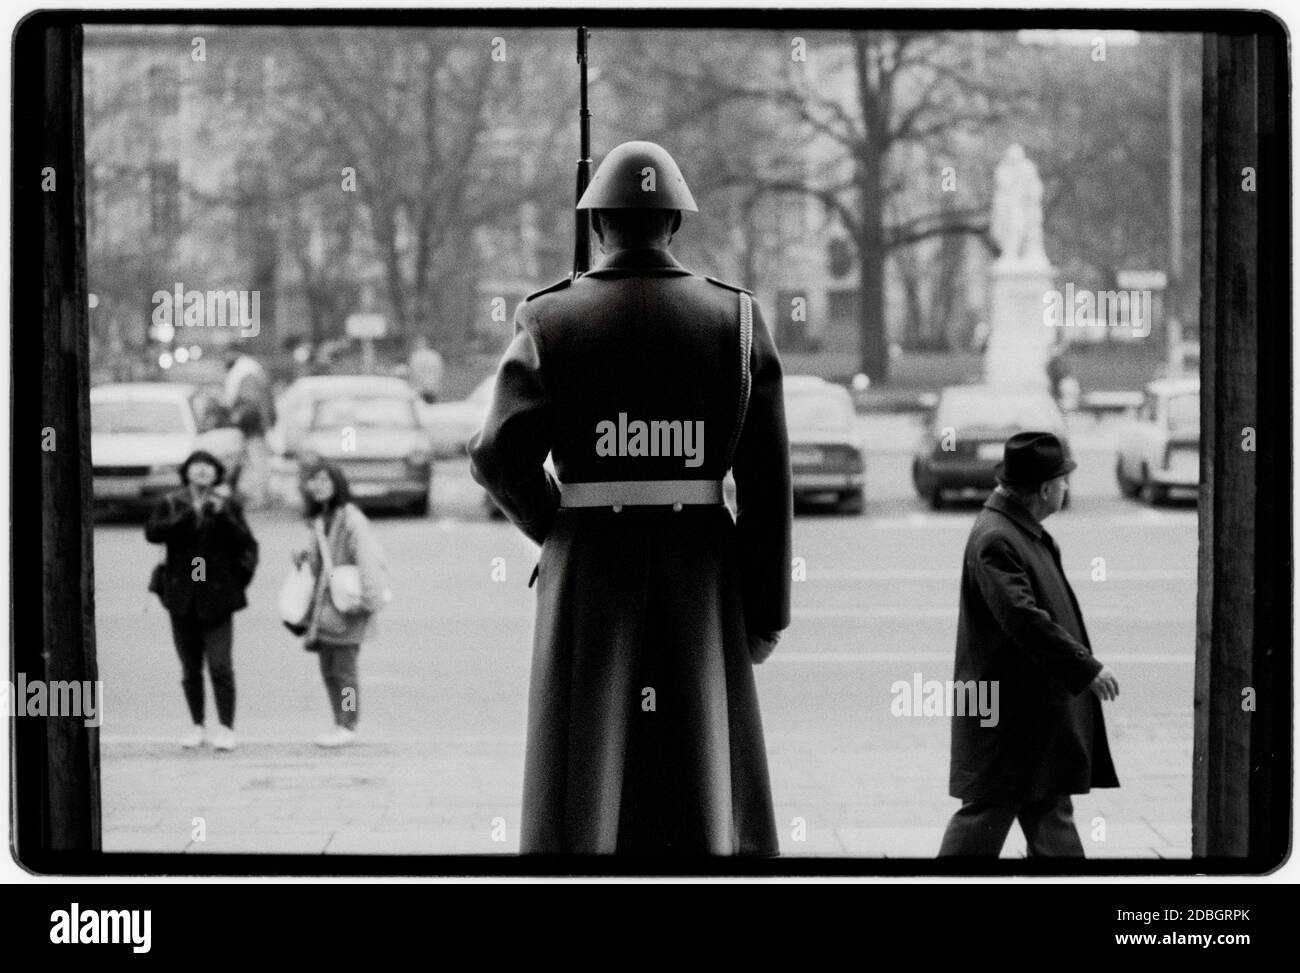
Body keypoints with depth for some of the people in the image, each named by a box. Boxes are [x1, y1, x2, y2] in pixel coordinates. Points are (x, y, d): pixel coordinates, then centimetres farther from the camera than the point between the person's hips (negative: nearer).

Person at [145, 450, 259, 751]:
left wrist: (222, 513, -17)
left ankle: (226, 728, -4)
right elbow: (152, 532, -14)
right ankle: (198, 726, 18)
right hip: (182, 597, 2)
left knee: (220, 665, -10)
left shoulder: (228, 506, 4)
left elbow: (245, 543, -6)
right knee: (190, 667, 8)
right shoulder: (171, 505, 5)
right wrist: (190, 514, -21)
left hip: (217, 594, -2)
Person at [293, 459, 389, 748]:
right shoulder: (319, 520, 14)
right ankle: (339, 723, 20)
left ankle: (348, 727, 3)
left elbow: (367, 559, -20)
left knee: (344, 669, -4)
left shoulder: (350, 519, -14)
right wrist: (306, 554, 8)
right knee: (328, 670, 12)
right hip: (323, 605, 9)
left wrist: (370, 599, -24)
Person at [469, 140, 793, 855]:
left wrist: (555, 528, 7)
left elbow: (499, 453, -13)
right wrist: (766, 611, 2)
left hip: (588, 574, -1)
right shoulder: (737, 319, 1)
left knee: (582, 785, 3)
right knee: (707, 791, 6)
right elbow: (768, 483, -4)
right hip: (700, 576, 1)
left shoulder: (550, 320, -2)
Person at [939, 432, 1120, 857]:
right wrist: (1087, 667, -25)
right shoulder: (995, 540, -21)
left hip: (1041, 706, 10)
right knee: (988, 812, -3)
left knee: (1050, 808, 14)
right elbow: (1023, 618, -28)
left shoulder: (1025, 532, 12)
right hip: (1005, 710, -10)